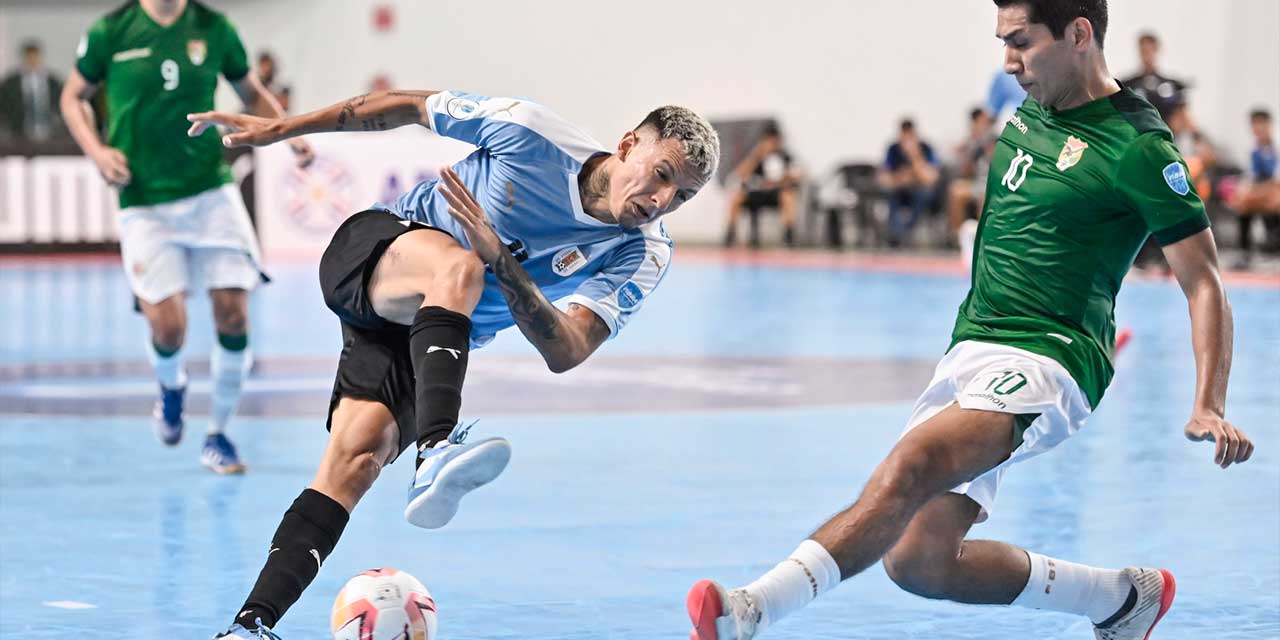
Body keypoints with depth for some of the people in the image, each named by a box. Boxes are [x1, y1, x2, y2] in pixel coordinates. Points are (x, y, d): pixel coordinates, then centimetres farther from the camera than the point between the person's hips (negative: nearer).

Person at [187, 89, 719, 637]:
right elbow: (412, 106, -5)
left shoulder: (642, 255, -14)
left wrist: (498, 256, -39)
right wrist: (277, 129, 1)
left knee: (358, 459, -17)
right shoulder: (532, 131, -20)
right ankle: (435, 454, -56)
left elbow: (564, 354, -25)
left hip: (429, 341, 3)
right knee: (457, 269, -37)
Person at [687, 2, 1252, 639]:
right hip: (969, 349, 9)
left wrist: (1209, 407, -19)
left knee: (911, 465, -33)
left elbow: (1204, 282, -9)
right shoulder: (1027, 117, 15)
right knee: (919, 561, 0)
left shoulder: (1138, 145, -9)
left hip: (1044, 360, -9)